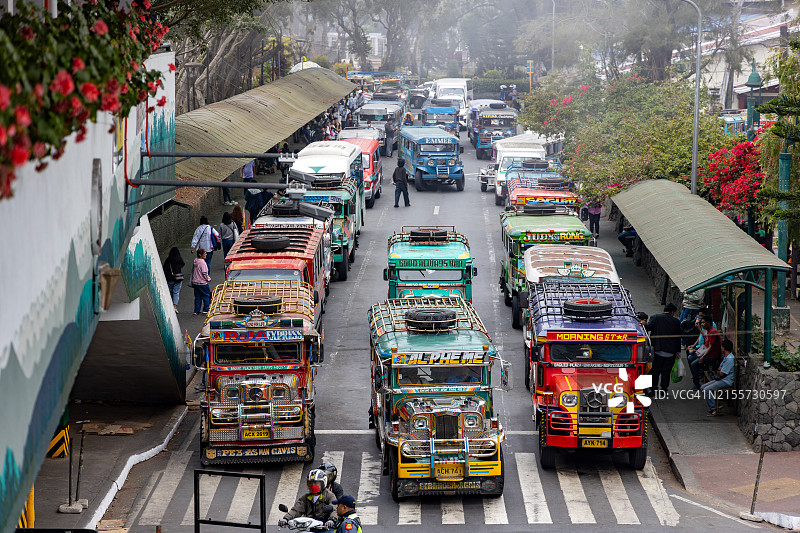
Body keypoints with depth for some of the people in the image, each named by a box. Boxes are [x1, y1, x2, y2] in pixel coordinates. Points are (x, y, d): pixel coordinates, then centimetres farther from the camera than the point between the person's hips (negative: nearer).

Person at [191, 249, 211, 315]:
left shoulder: (195, 262, 7)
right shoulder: (202, 263, -17)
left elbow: (193, 272, 16)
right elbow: (204, 273, -19)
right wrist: (208, 278, -1)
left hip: (195, 282, 7)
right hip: (202, 283, -7)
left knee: (197, 297, 11)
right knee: (206, 296, 5)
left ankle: (196, 310, 11)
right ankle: (206, 309, 4)